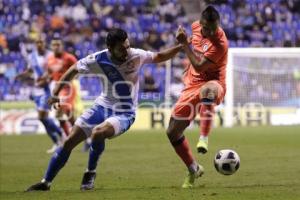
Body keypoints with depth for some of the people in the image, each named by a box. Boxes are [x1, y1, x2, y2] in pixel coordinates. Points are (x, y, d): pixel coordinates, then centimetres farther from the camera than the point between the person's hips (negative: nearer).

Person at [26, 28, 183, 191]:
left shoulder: (136, 56, -18)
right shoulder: (98, 60, -16)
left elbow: (160, 57, -1)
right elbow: (74, 70, 1)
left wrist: (180, 47, -14)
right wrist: (55, 93, 2)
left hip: (124, 113, -3)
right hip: (102, 106, 3)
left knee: (98, 133, -33)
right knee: (69, 141, -1)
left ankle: (90, 173, -7)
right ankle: (46, 182, 13)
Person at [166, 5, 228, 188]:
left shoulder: (220, 43, -22)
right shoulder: (196, 26, 0)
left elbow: (199, 66, -25)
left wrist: (185, 43, -23)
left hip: (212, 84, -7)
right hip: (192, 84, 7)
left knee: (207, 91, -47)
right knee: (173, 132, 6)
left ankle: (204, 139, -49)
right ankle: (194, 169, 25)